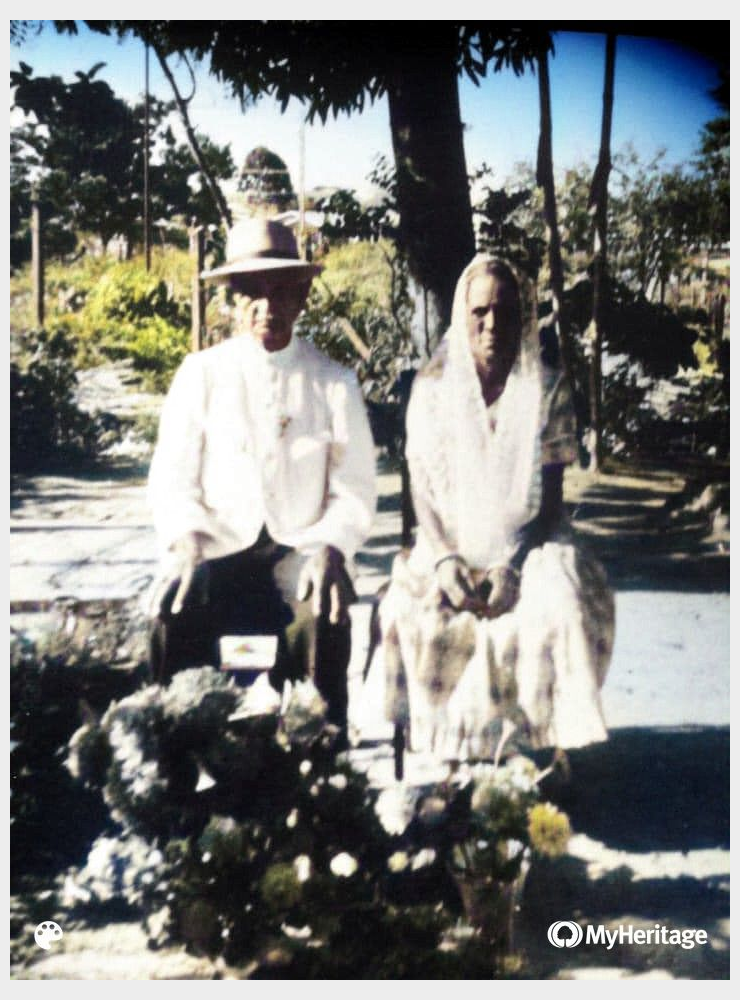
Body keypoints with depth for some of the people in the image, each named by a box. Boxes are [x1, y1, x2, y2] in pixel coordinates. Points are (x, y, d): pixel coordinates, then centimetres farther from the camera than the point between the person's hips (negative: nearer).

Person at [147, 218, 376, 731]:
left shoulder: (334, 383, 8)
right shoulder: (201, 374, 8)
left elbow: (355, 493, 6)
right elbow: (171, 481, 5)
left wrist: (329, 550, -14)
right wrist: (185, 540, -15)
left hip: (303, 551, 0)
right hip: (218, 549, 1)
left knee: (324, 619, -32)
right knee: (178, 609, -31)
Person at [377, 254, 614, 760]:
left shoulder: (548, 390, 1)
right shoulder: (432, 388, 4)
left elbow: (550, 496, -3)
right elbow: (422, 489, 1)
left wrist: (513, 566, -20)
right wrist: (443, 560, -18)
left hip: (526, 544, 0)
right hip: (452, 546, 1)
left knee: (560, 607, -32)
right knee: (413, 614, -29)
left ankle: (552, 748, -19)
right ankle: (446, 753, -17)